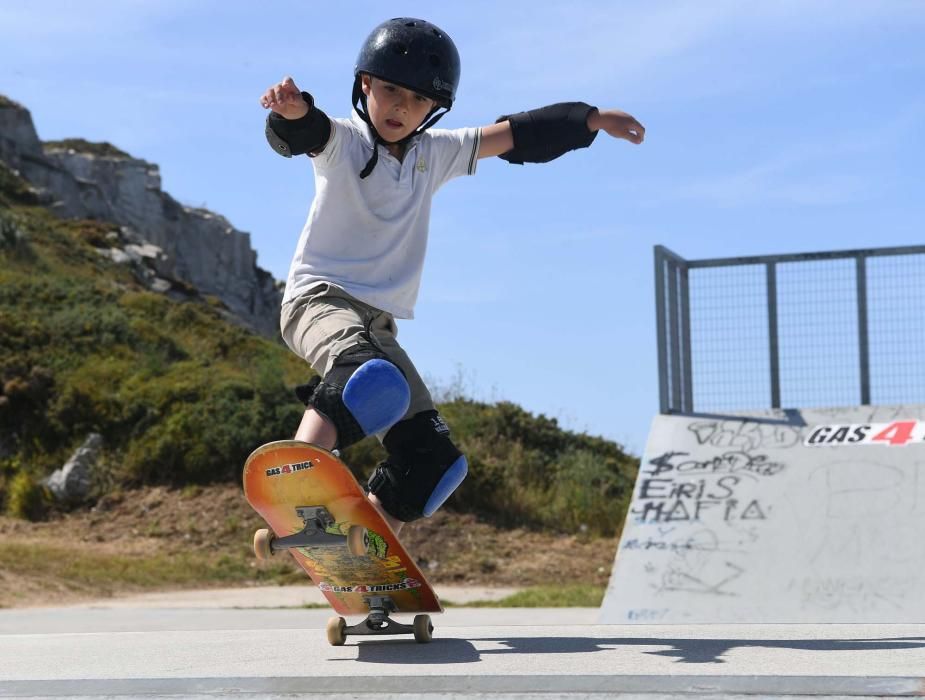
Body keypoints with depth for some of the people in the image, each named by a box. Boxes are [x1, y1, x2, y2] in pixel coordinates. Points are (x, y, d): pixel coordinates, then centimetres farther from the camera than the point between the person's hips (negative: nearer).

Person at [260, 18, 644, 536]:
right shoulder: (343, 141, -5)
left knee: (432, 459, -1)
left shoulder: (436, 153, 12)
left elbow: (512, 137, 18)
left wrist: (594, 119, 18)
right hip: (320, 298, -7)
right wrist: (293, 110, -51)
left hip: (378, 321, 7)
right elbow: (308, 134, -27)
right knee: (371, 380, -39)